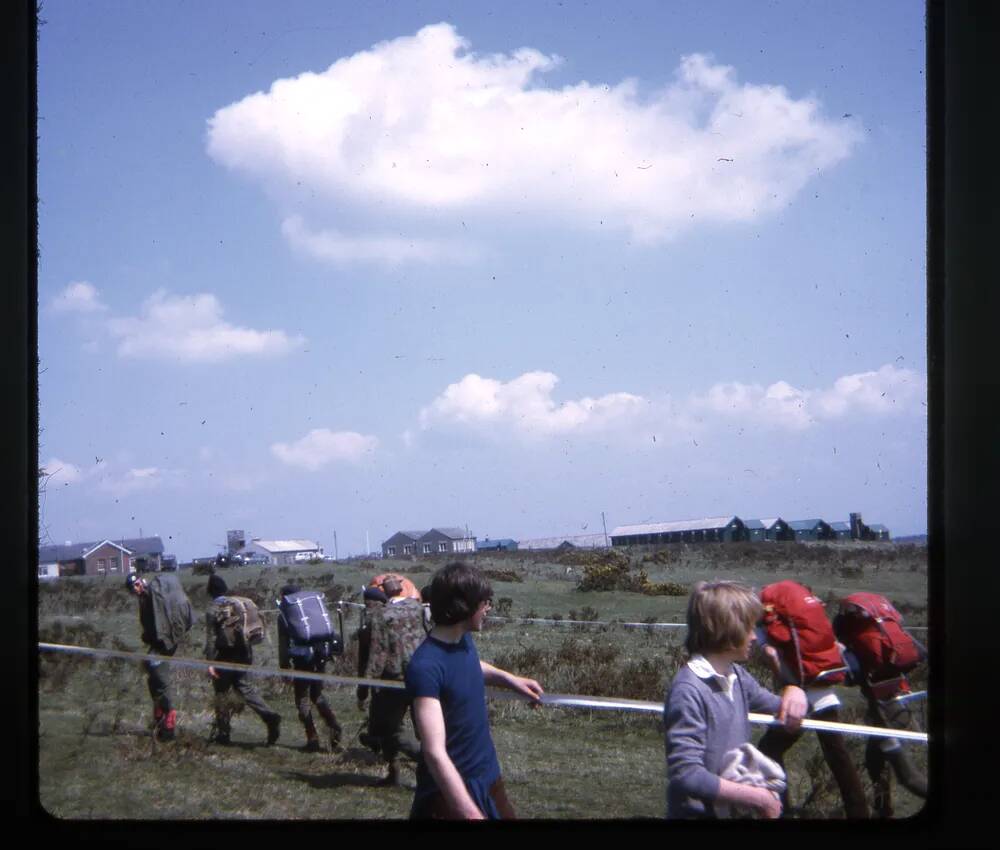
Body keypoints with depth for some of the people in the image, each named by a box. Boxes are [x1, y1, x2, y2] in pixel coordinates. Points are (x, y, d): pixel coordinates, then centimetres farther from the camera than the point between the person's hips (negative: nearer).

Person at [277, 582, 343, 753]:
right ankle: (334, 727, 3)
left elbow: (283, 645, -5)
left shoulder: (285, 617, -2)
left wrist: (284, 667, -2)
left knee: (302, 698, 6)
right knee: (317, 695, 21)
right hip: (320, 657, 5)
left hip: (302, 660, -5)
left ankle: (313, 739, 2)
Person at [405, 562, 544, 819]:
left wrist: (508, 678, 14)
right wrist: (471, 814, -40)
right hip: (452, 790, -8)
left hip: (488, 776, 8)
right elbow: (435, 753, -33)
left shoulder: (464, 639, -1)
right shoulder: (426, 666, -27)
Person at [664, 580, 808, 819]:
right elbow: (686, 775, -28)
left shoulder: (737, 676, 2)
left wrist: (793, 693, -5)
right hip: (699, 812, -8)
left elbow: (773, 705, 19)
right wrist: (757, 797, -23)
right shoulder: (689, 691, -23)